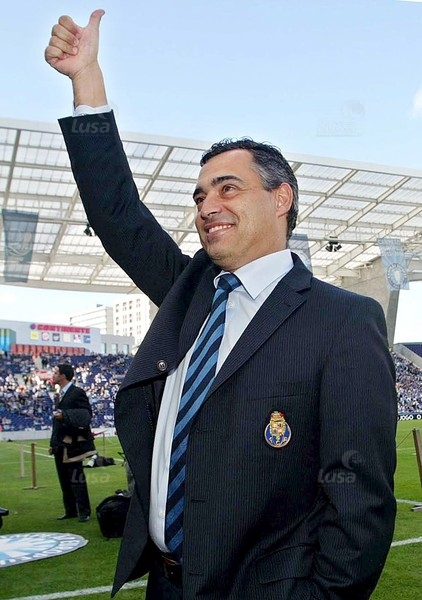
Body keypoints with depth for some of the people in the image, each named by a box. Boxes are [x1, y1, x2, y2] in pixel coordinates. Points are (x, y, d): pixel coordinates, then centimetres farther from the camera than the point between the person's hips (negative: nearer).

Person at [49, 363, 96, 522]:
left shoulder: (77, 393, -8)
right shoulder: (60, 395, 18)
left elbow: (86, 413, -15)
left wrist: (64, 415, -22)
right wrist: (53, 442, 18)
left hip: (72, 444, -8)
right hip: (60, 445, 8)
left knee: (76, 478, -5)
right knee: (64, 479, 11)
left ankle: (84, 512, 3)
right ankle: (70, 511, 19)